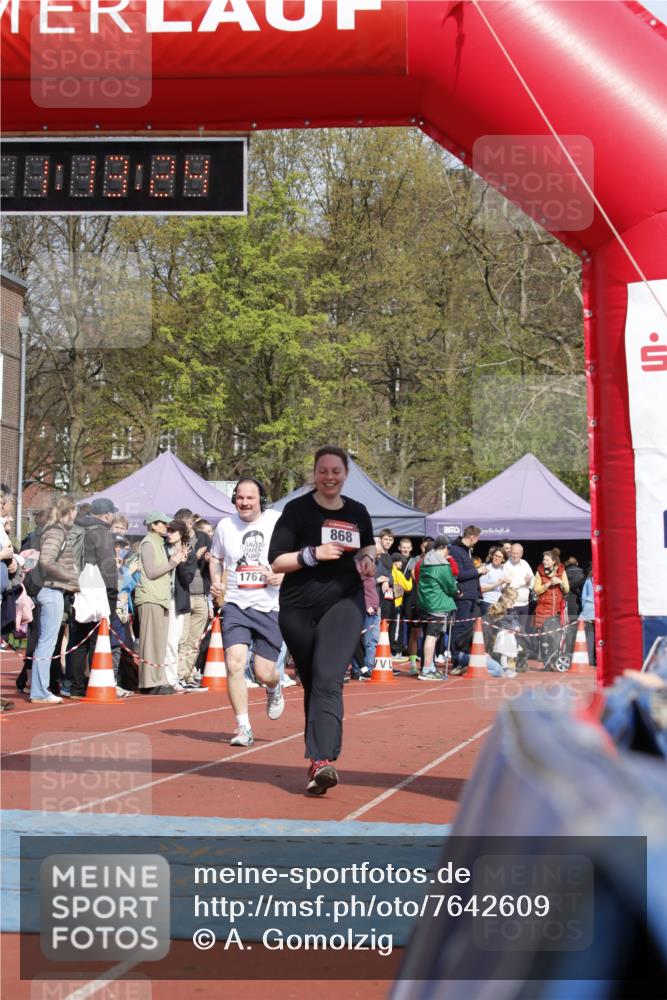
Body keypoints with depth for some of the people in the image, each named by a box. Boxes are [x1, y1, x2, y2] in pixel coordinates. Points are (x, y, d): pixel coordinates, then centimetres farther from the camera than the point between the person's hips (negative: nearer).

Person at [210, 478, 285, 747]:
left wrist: (285, 574, -13)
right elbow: (216, 558, 19)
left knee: (264, 673, 2)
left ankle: (274, 688, 41)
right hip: (235, 606, 1)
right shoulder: (225, 525, 3)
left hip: (270, 607, -1)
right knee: (235, 665, -15)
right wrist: (216, 581, 1)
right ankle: (243, 728, -5)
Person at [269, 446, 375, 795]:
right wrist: (314, 554, -20)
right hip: (299, 609, 0)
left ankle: (322, 762, -30)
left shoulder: (357, 512, 9)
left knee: (327, 680, -19)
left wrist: (367, 558, 6)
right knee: (311, 684, 10)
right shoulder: (297, 510, -3)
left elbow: (368, 544, 28)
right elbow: (276, 561, -6)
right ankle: (320, 756, 25)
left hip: (344, 603, 0)